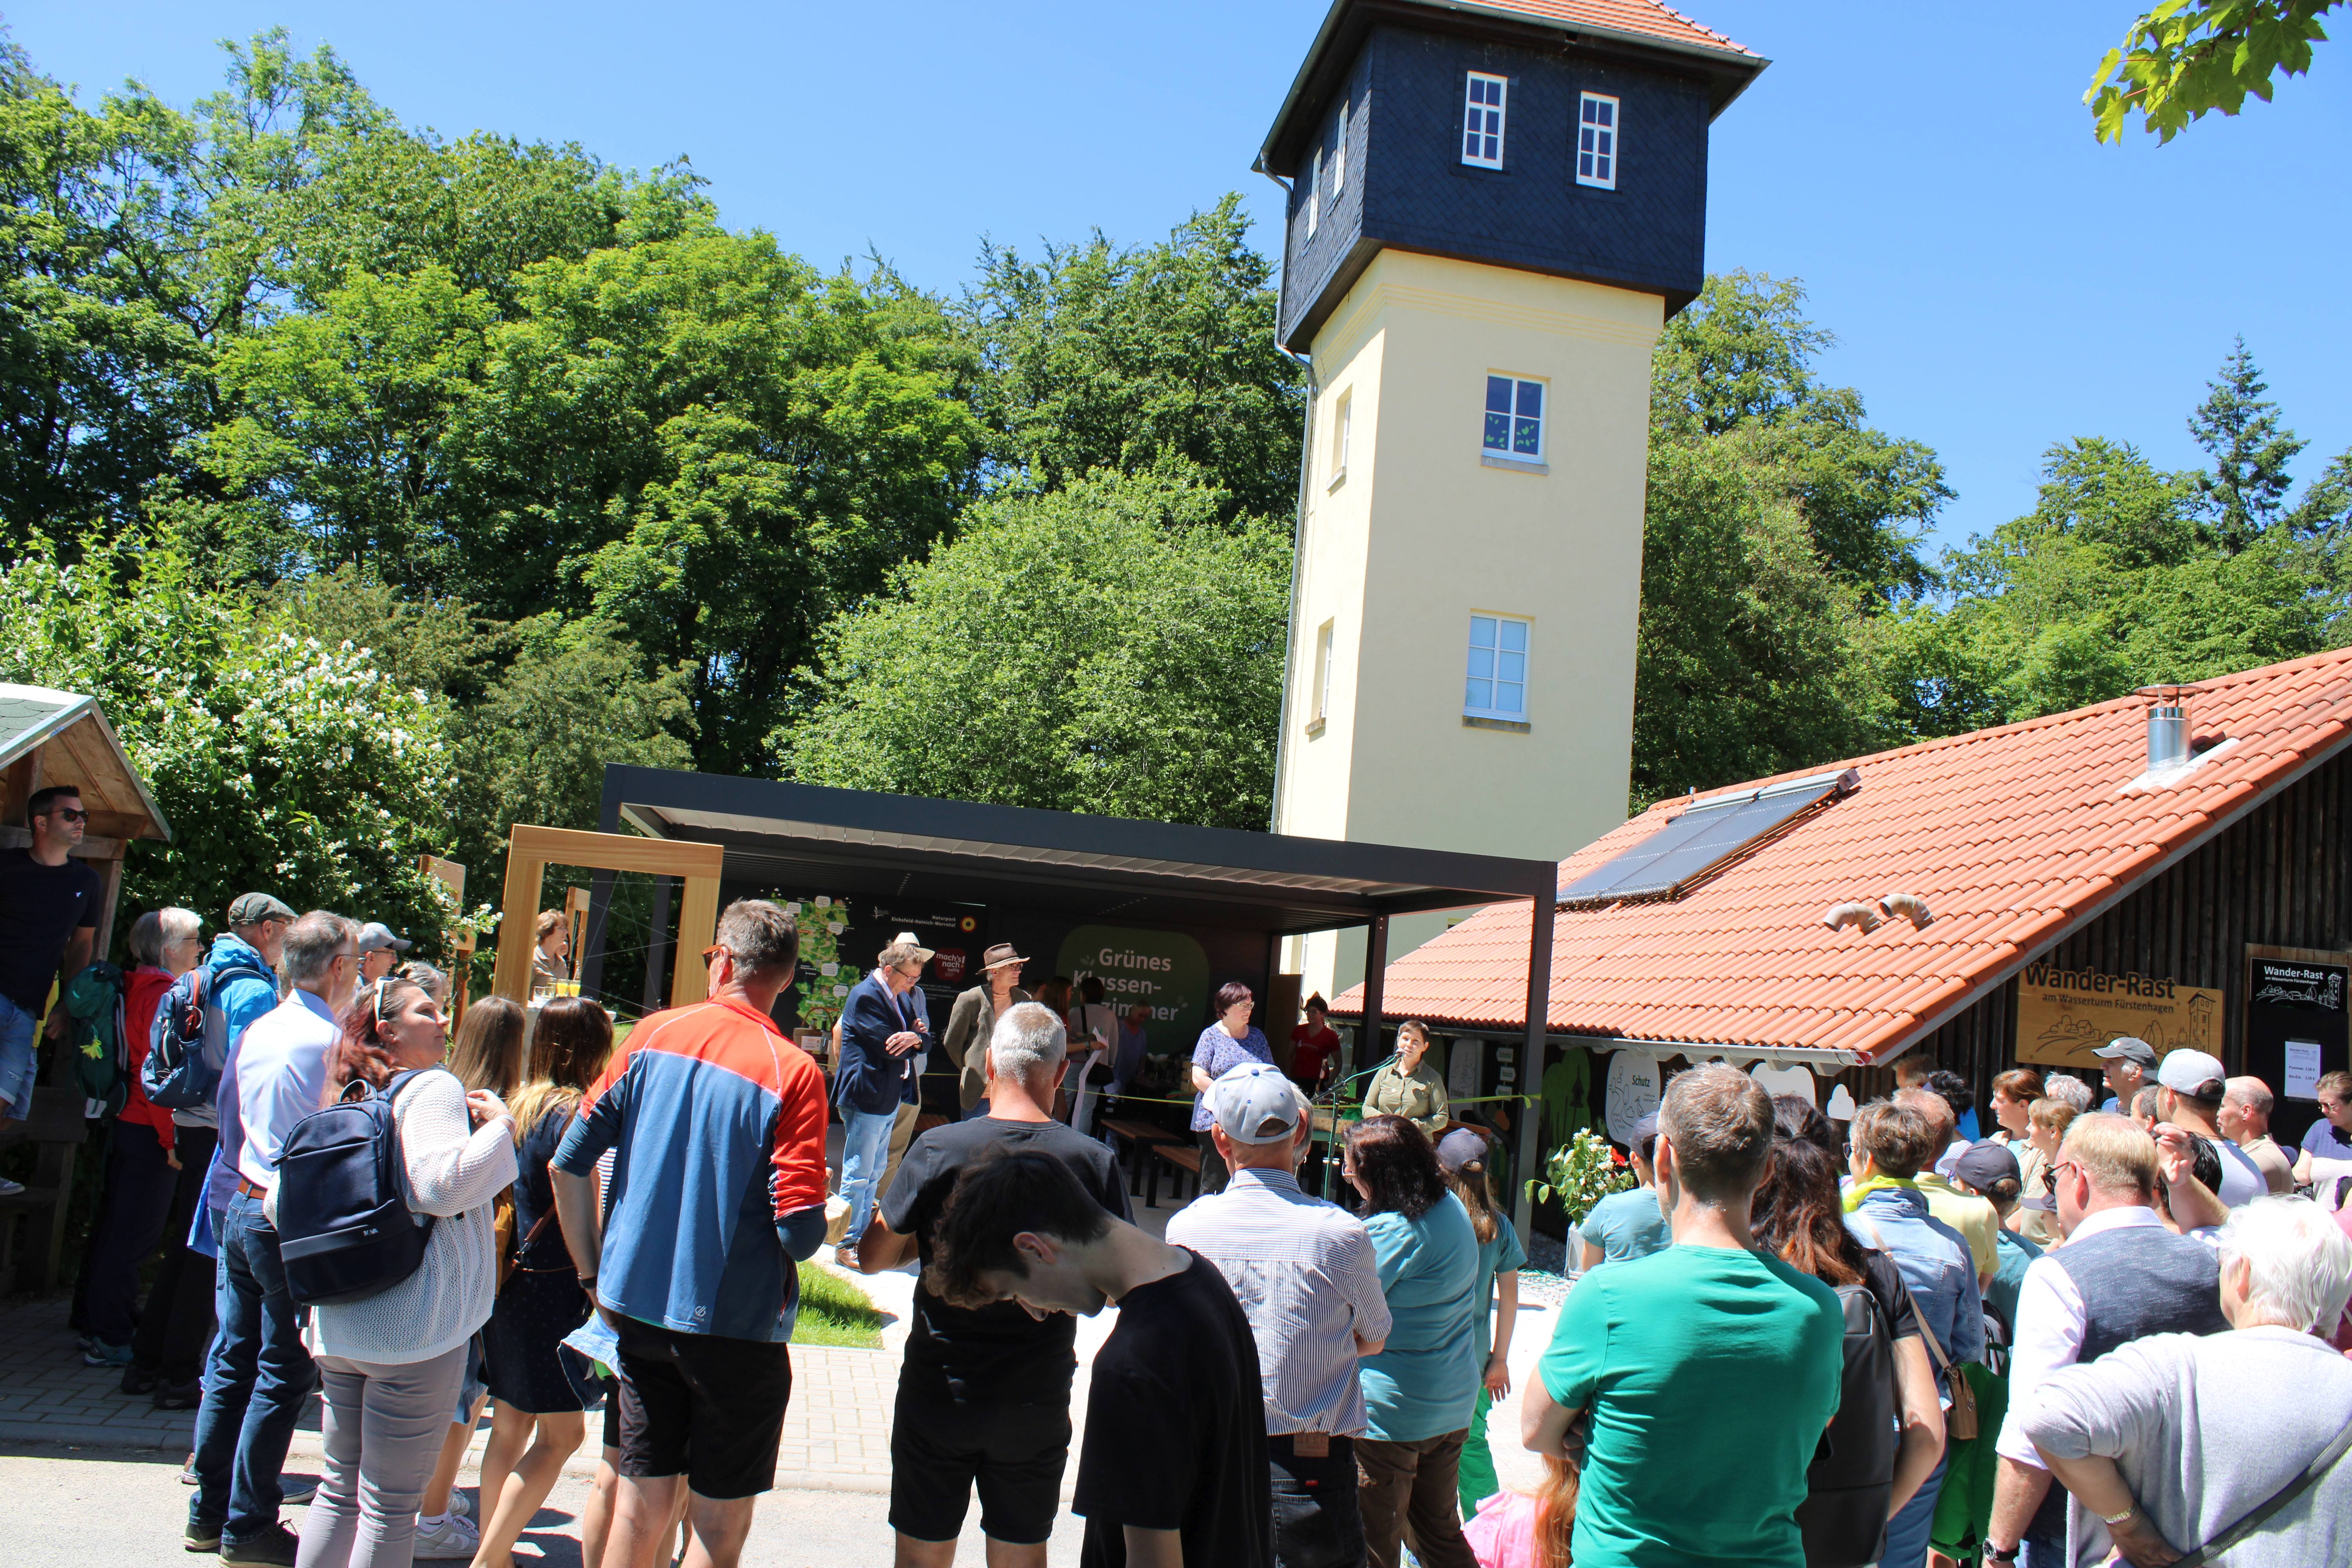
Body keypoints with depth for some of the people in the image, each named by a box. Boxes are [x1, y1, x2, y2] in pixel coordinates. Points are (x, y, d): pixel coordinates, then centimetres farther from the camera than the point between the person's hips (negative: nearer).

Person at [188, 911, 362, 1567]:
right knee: (283, 1374, 2)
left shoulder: (255, 1031, 8)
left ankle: (209, 1511, 25)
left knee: (232, 1359, 15)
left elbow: (228, 1119, 16)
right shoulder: (329, 1040, -18)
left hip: (242, 1208, 8)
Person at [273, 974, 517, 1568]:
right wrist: (500, 1125, -13)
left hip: (340, 1325, 8)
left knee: (340, 1487, 20)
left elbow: (279, 1204, 19)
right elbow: (442, 1186, -25)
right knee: (391, 1502, 1)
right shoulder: (433, 1088, -9)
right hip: (414, 1325, -8)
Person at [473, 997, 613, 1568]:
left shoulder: (520, 1103, 7)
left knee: (510, 1428, 15)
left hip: (509, 1282, 8)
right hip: (552, 1287, -8)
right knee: (561, 1434, 0)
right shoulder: (573, 1110, -15)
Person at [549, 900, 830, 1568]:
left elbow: (569, 1164, 1)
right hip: (736, 1320, -4)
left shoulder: (651, 1036, 0)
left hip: (638, 1307, 4)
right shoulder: (793, 1073, -13)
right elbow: (801, 1230, -18)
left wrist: (593, 1274, 10)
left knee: (640, 1506, 15)